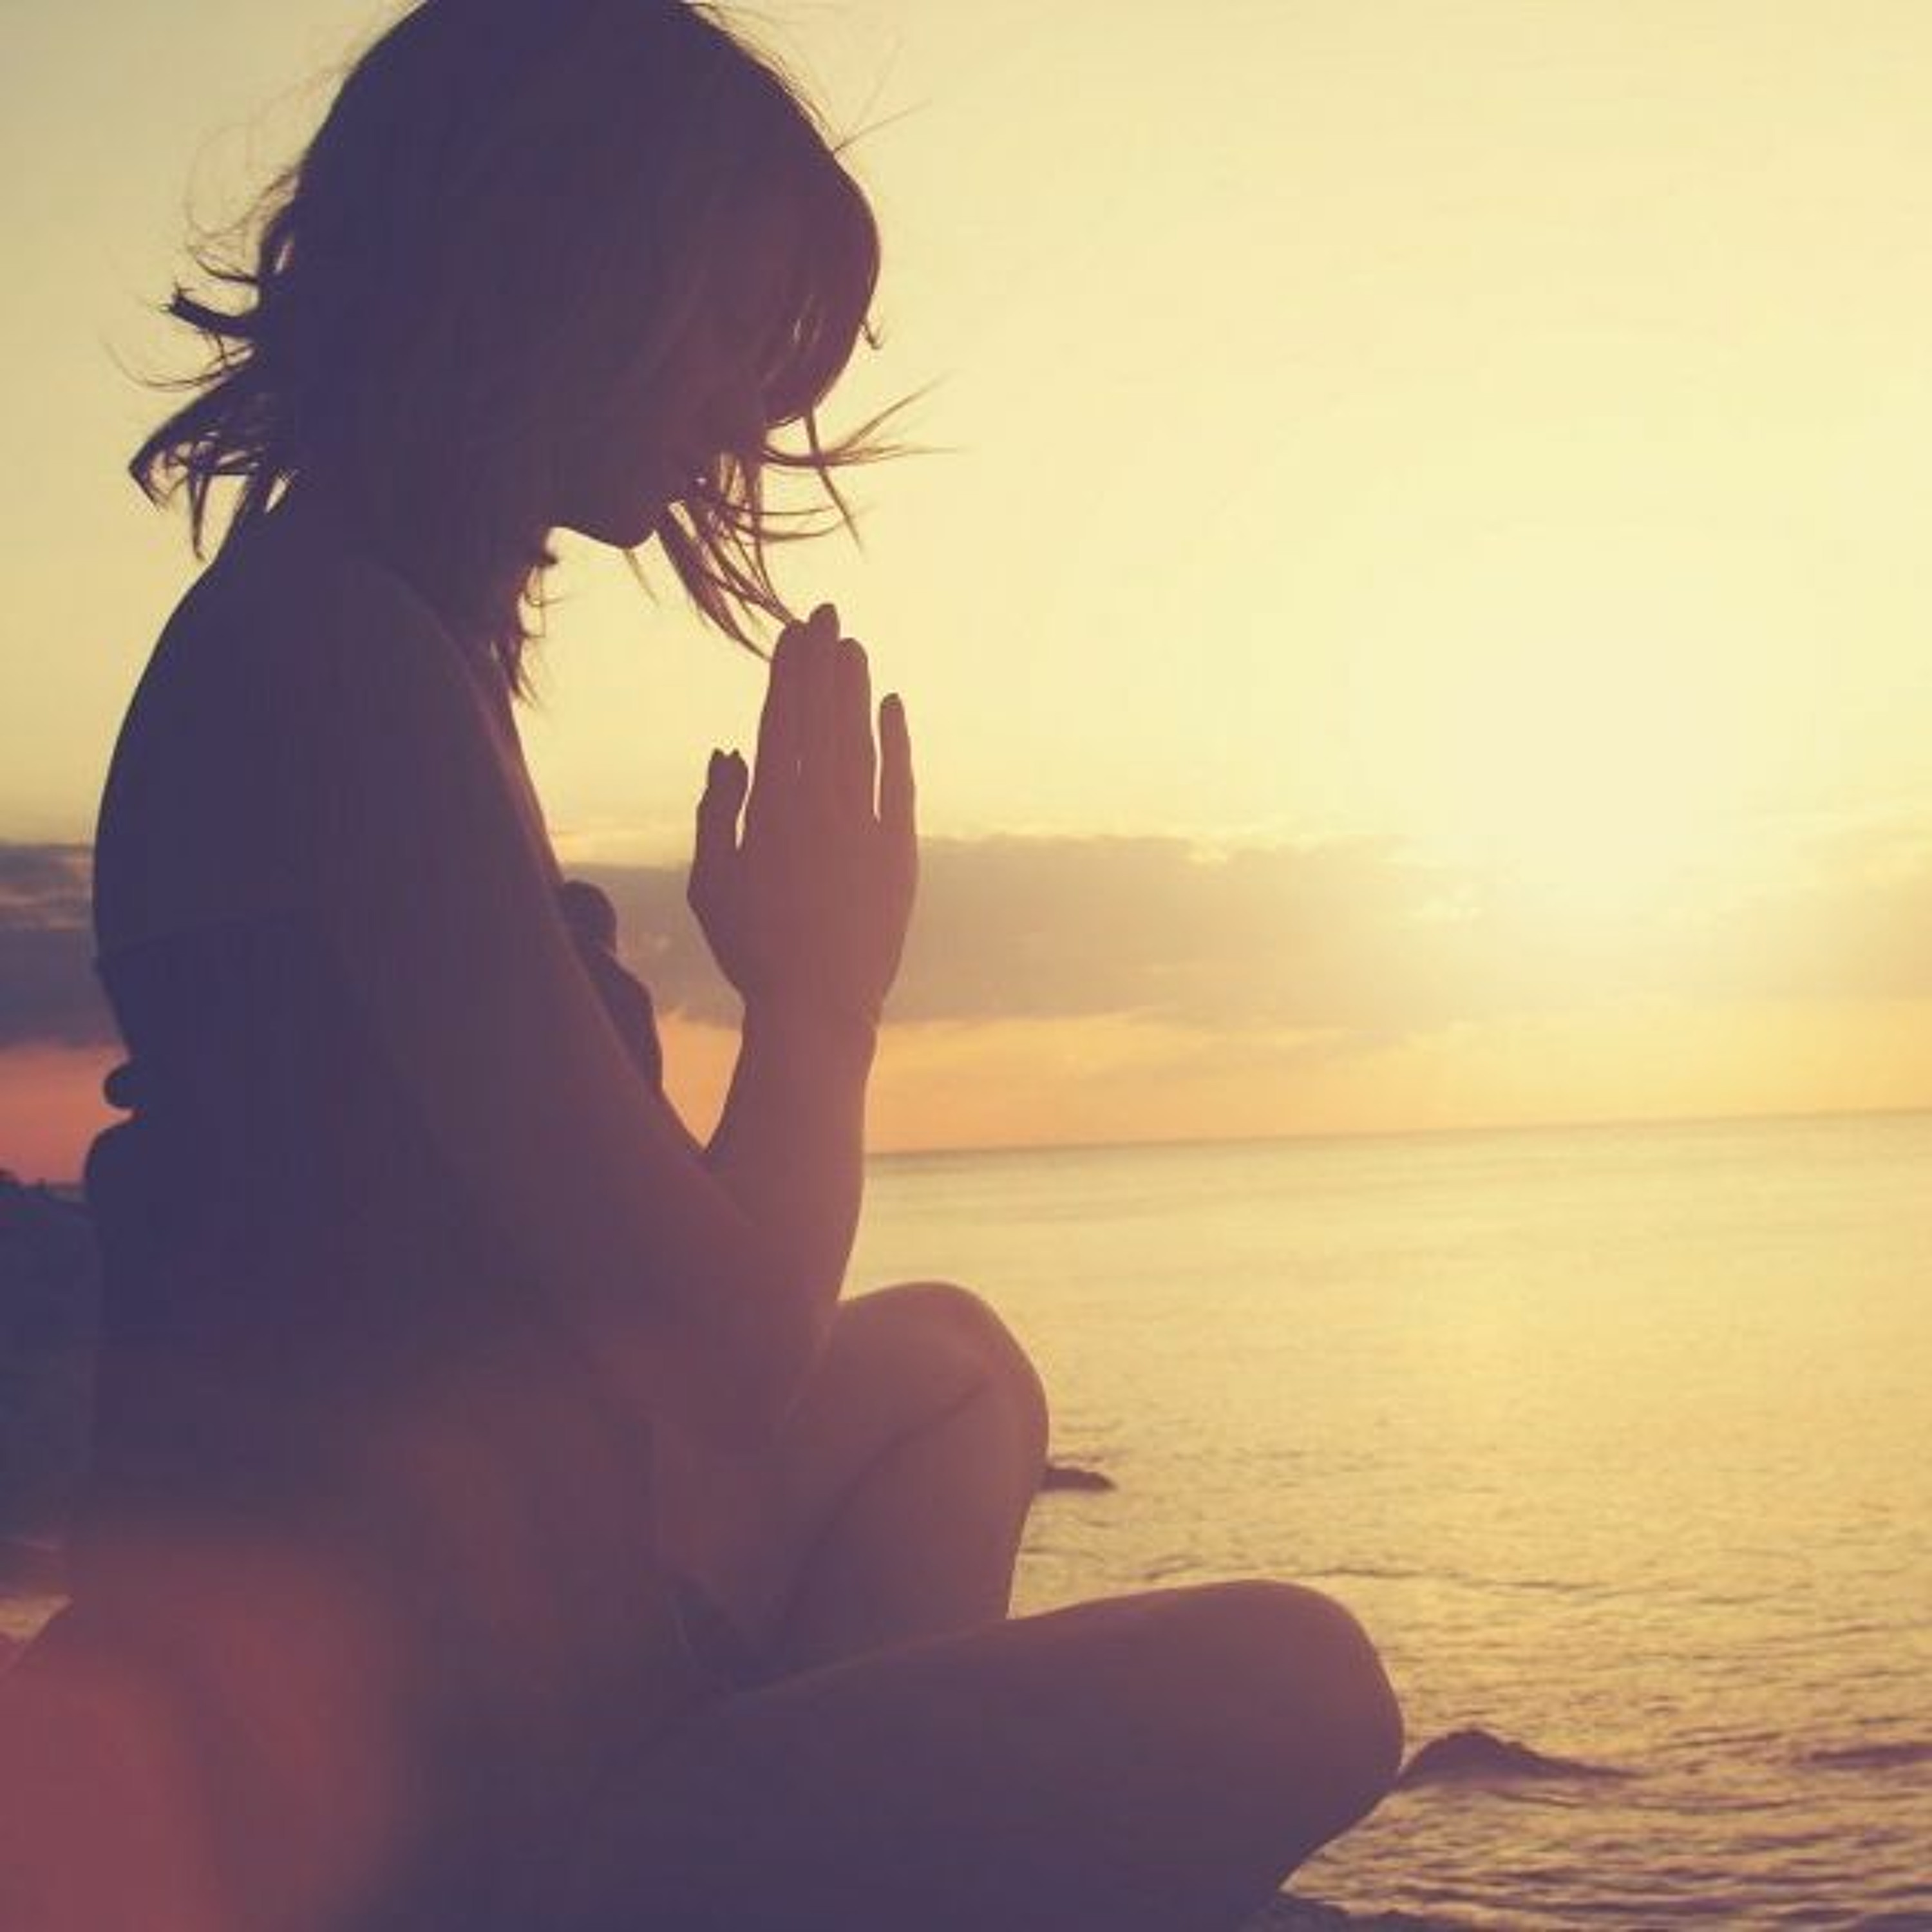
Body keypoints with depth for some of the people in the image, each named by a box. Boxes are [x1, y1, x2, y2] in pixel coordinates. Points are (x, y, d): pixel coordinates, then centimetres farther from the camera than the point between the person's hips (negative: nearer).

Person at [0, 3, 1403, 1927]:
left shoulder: (314, 634, 15)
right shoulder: (345, 658, -17)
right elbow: (720, 1337, -18)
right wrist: (822, 999, -2)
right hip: (372, 1741, -10)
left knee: (939, 1366, 29)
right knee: (1290, 1694, -14)